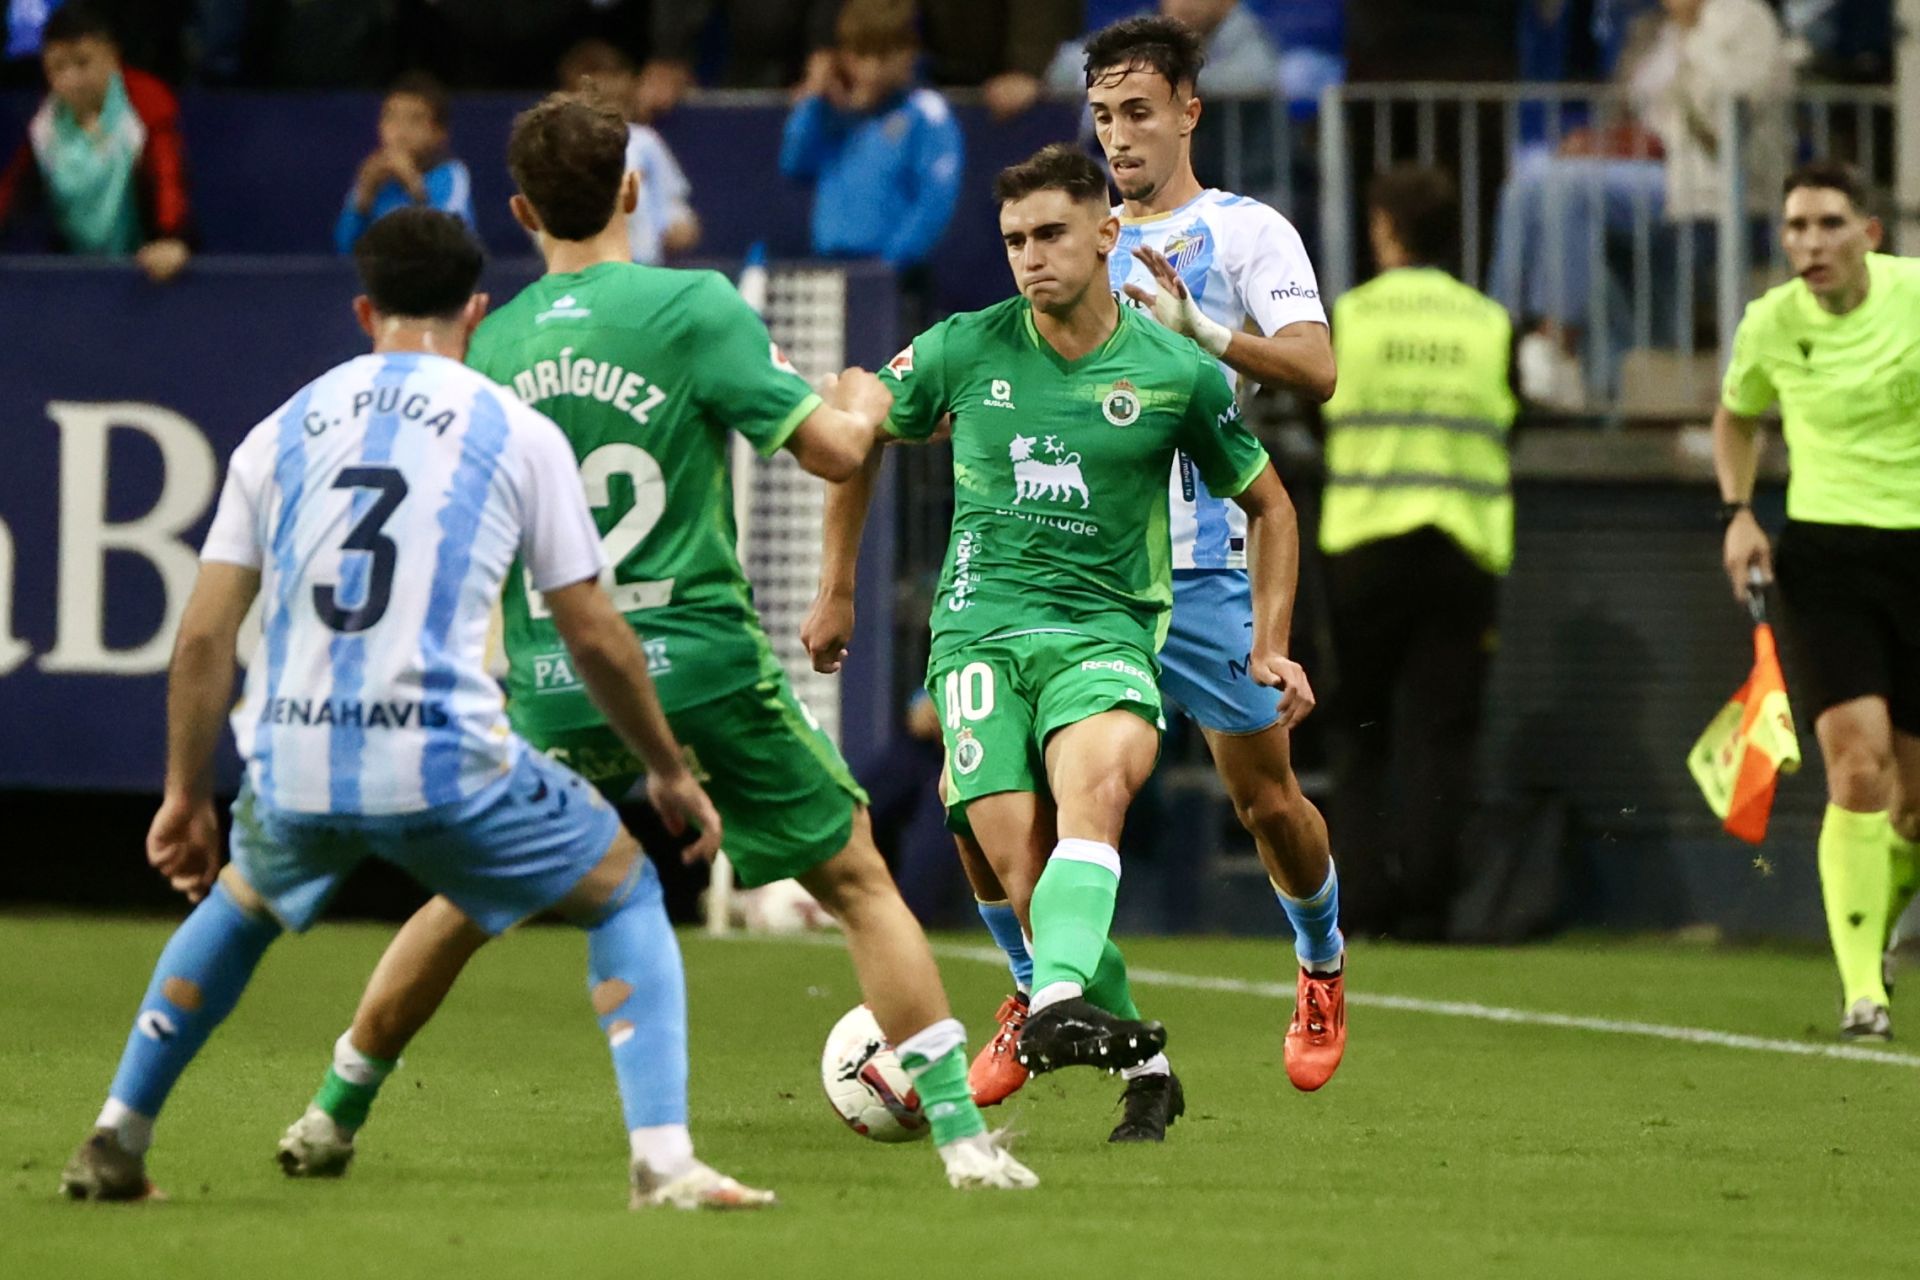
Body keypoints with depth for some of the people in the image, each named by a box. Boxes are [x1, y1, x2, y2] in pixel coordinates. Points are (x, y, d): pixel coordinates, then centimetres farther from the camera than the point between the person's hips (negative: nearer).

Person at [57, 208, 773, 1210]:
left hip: (291, 768, 4)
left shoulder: (281, 432, 14)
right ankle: (663, 1161, 1)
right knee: (624, 892, 17)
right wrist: (670, 775, 21)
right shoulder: (519, 435, 6)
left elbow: (204, 636, 11)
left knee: (238, 905, 35)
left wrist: (185, 796, 21)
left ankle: (112, 1147, 33)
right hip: (443, 764, -3)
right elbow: (596, 640, 7)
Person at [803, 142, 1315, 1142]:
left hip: (1106, 627, -1)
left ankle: (1059, 1002, -51)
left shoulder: (1176, 374, 2)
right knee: (1023, 869, -13)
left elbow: (1267, 505, 17)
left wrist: (1270, 644, 8)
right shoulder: (962, 352, 4)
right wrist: (836, 589, 24)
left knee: (1096, 781, -35)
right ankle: (1142, 1067, 3)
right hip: (980, 623, 1)